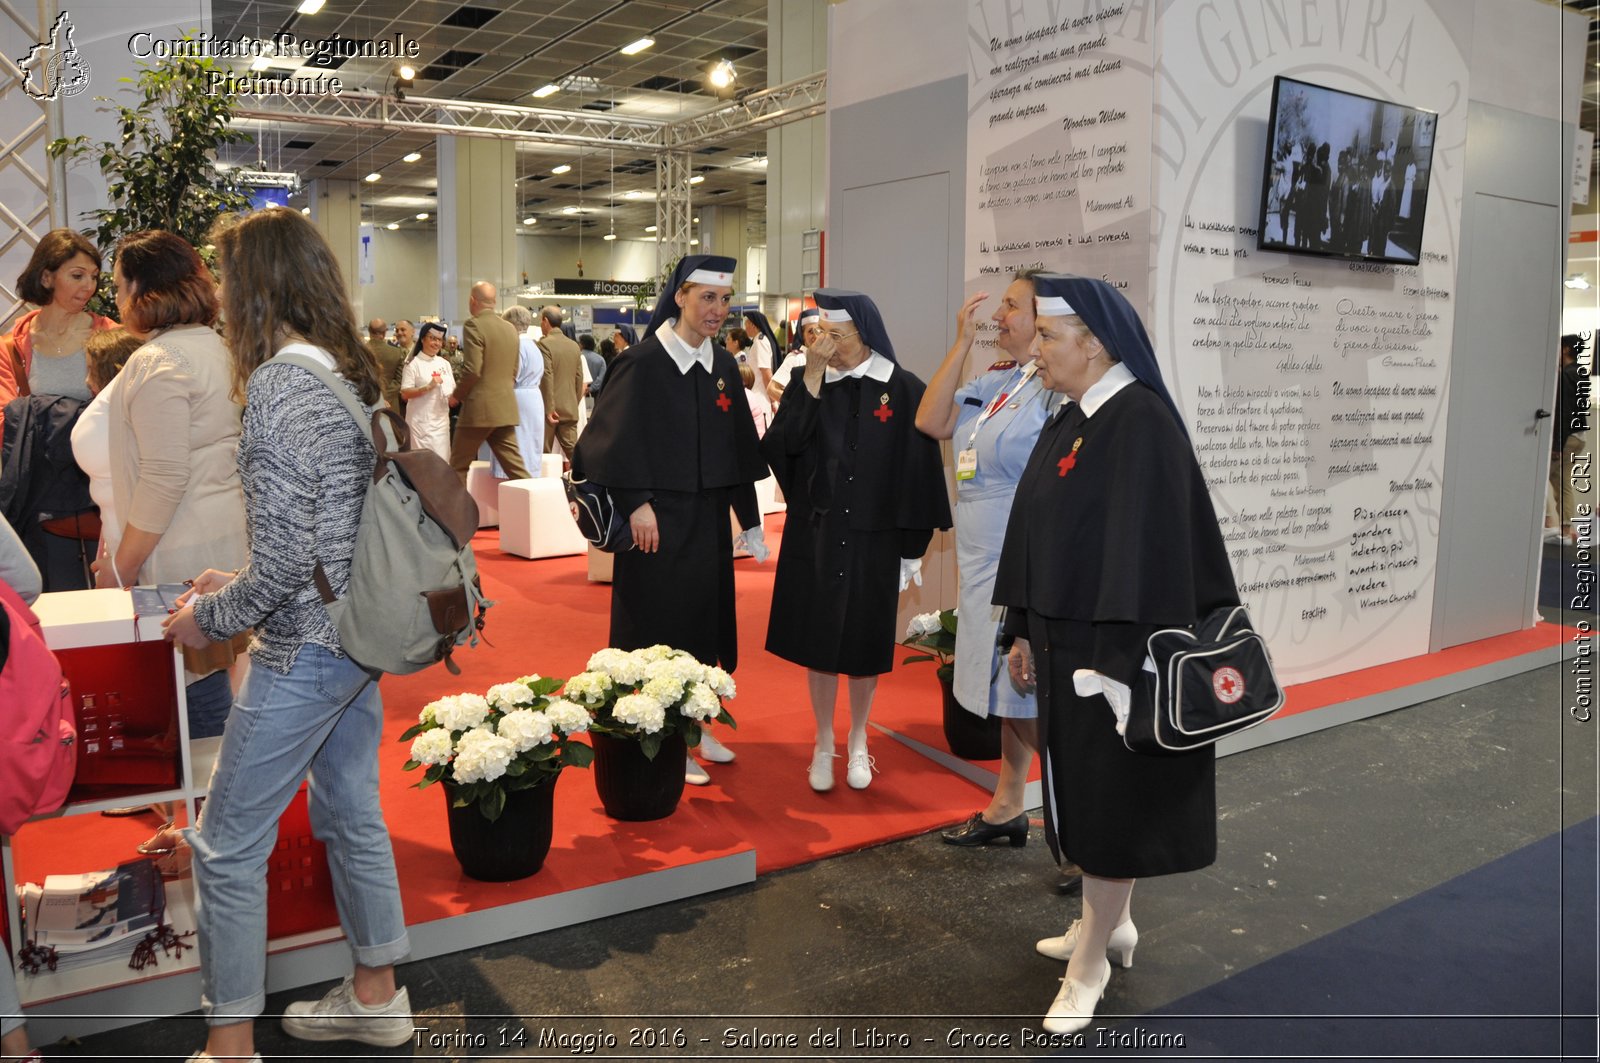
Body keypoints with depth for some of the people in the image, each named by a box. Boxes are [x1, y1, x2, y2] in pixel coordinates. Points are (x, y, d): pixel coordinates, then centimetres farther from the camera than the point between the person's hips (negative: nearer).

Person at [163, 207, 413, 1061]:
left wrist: (208, 618, -6)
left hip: (305, 650, -9)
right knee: (351, 813, 21)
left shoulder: (276, 385, -20)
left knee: (226, 843, 5)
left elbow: (286, 558, -23)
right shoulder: (354, 373, 7)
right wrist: (234, 586, 16)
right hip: (360, 634, 9)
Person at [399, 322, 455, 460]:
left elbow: (452, 389, 16)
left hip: (441, 419, 5)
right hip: (421, 421, -5)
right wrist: (428, 387, -21)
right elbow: (405, 394, -9)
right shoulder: (413, 363, -4)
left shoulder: (444, 364, 12)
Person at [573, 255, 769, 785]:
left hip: (709, 518, 7)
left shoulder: (724, 366, 8)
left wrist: (749, 518, 13)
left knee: (704, 621, 13)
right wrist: (636, 503, -19)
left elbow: (739, 447, 13)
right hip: (659, 521, -6)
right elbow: (612, 440, -14)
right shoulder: (641, 363, -11)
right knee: (659, 627, 1)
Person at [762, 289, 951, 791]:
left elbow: (918, 470, -4)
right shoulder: (807, 383, 1)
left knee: (865, 645, 10)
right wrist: (811, 378, -18)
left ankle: (858, 743, 30)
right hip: (814, 534, 2)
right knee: (818, 641, 8)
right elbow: (781, 444, -13)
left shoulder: (903, 390, -5)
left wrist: (912, 547, -5)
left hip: (873, 539, -1)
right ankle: (824, 744, 25)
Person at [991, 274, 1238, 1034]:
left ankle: (1091, 962, 20)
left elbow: (1148, 546, -23)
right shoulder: (1068, 422, 8)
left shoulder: (1142, 422, -19)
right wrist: (1022, 631, 14)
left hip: (1112, 644, -9)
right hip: (1064, 639, 9)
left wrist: (1118, 661, -24)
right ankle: (1110, 922, 38)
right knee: (1081, 791, 19)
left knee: (1111, 800, 5)